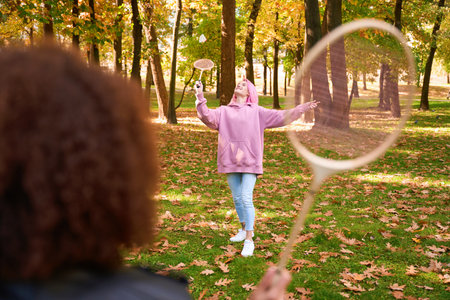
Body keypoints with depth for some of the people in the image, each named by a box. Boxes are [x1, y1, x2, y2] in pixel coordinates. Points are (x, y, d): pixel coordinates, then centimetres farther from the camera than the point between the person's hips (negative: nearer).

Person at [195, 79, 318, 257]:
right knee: (237, 199, 13)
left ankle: (249, 240, -7)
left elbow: (281, 116, 5)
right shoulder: (224, 111, 12)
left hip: (250, 161, -3)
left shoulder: (257, 112, 9)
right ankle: (244, 229, 33)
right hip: (230, 161, 3)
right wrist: (200, 97, -13)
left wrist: (301, 109, -2)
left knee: (246, 199, -11)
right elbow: (208, 117, -4)